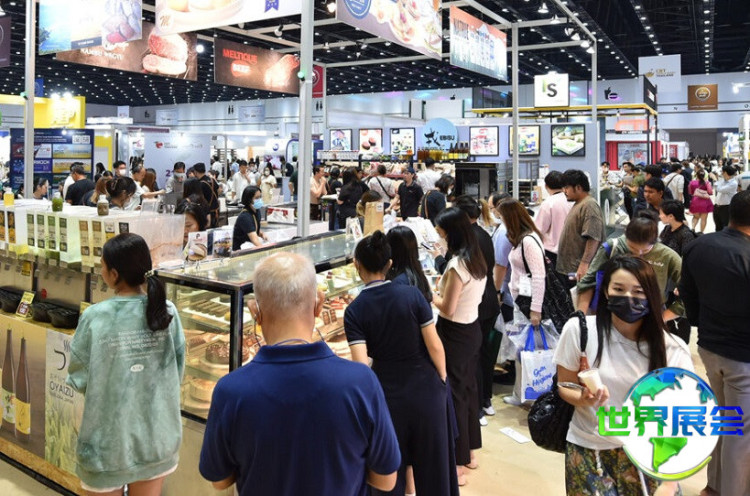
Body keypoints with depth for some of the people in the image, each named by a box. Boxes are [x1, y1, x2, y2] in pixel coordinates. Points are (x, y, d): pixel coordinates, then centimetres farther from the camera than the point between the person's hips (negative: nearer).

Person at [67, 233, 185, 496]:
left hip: (109, 433, -2)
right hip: (156, 430, 2)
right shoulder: (167, 310, -12)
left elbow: (78, 376, -8)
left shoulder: (95, 317, -19)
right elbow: (178, 367, -3)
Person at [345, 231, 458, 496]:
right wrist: (442, 379, 6)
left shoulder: (354, 311, -12)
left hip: (388, 394, 0)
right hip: (426, 388, 1)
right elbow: (435, 346, -9)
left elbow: (361, 364, -18)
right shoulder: (411, 293, -11)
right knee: (433, 462, 20)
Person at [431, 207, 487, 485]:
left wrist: (429, 296, -5)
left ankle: (458, 466, 13)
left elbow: (447, 309, -21)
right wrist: (443, 290, 6)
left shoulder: (457, 264, -23)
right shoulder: (476, 258, 5)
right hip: (472, 329, 9)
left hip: (455, 335, -9)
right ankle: (469, 451, 36)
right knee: (468, 388, 20)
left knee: (453, 394, 2)